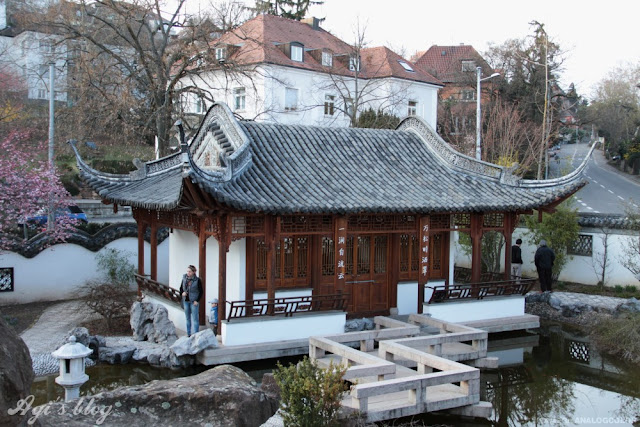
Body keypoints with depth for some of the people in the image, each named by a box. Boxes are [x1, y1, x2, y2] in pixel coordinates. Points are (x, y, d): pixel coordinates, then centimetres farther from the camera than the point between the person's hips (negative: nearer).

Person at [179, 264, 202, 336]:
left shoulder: (197, 280, -9)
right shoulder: (184, 279, 3)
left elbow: (201, 292, -5)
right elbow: (181, 288, 14)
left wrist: (197, 301, -13)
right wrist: (182, 293, -8)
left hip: (194, 301, -4)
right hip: (186, 301, 4)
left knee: (195, 318, -2)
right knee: (187, 318, 12)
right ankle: (188, 334, 20)